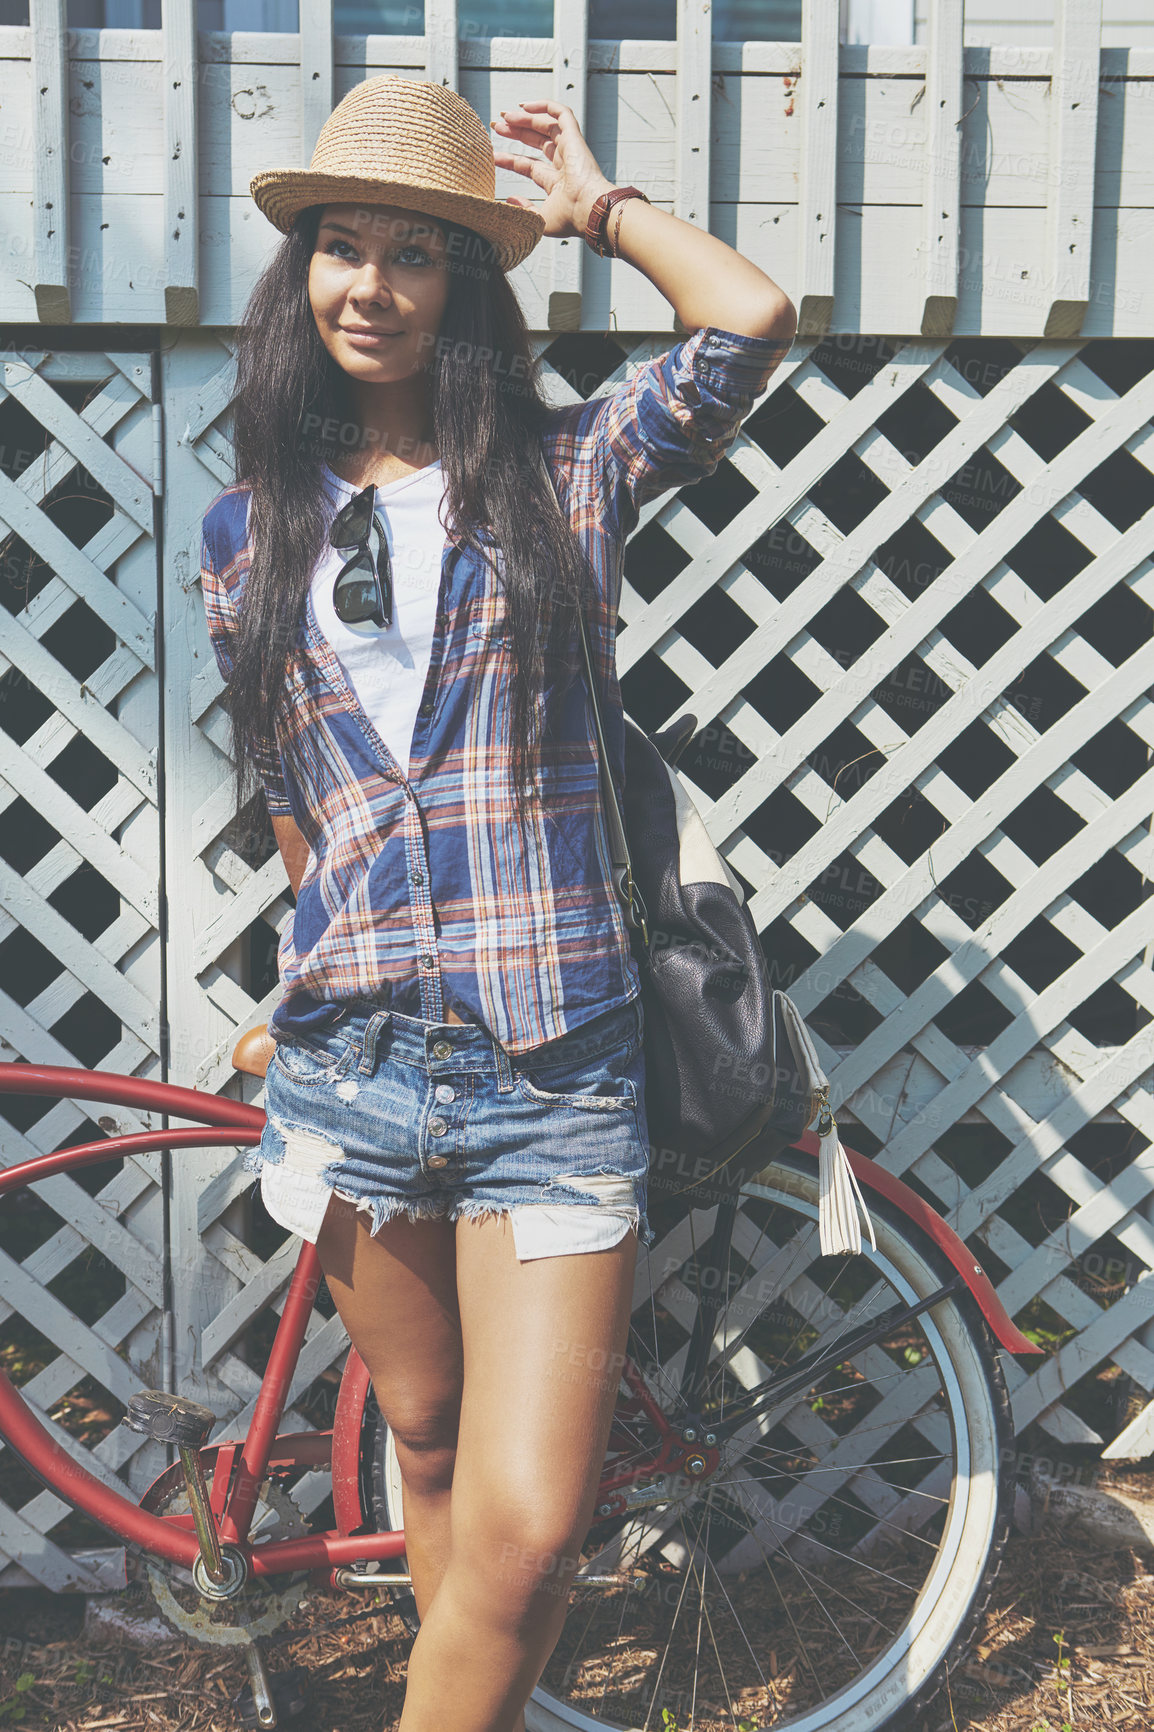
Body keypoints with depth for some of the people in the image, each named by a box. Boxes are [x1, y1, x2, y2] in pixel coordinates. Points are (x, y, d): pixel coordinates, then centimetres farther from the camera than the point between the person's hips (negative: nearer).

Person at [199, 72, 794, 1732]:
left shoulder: (559, 473, 3)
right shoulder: (249, 531, 9)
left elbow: (756, 319, -11)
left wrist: (595, 201, 2)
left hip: (554, 1071, -3)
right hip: (351, 1059, 3)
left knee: (526, 1532, -9)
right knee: (429, 1445, 18)